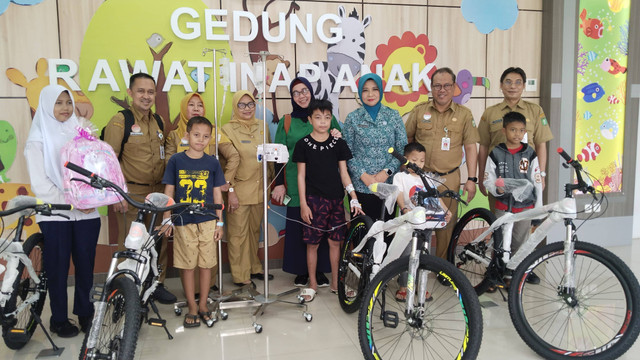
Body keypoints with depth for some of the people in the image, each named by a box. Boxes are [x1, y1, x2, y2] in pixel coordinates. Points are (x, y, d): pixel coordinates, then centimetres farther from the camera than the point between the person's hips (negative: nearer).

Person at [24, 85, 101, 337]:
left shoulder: (80, 131, 10)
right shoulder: (38, 139, 0)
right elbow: (40, 183, -7)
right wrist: (70, 202, -14)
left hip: (86, 213, 3)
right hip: (54, 215, -3)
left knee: (86, 264, 6)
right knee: (58, 268, 5)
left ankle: (85, 313, 23)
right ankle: (59, 319, 21)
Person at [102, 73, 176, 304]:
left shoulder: (158, 121, 13)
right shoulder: (120, 121, -6)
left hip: (157, 193, 6)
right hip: (131, 195, -6)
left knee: (159, 240, 12)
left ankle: (157, 284, 26)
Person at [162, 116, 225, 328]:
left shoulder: (212, 163, 2)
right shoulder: (176, 161, -1)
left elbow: (217, 194, 6)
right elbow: (169, 191, 3)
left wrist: (219, 222, 5)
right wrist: (167, 219, -2)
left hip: (207, 222, 1)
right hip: (183, 222, -1)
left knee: (205, 264, 8)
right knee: (187, 266, 6)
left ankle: (203, 305, 24)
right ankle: (192, 308, 20)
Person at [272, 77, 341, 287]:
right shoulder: (286, 121, 7)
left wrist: (337, 137, -8)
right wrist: (279, 183, -2)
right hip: (297, 184, 0)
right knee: (298, 225, 1)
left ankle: (320, 269, 16)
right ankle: (301, 270, 15)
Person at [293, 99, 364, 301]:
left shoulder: (338, 143, 5)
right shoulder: (303, 144, -1)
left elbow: (343, 172, 6)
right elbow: (301, 175, 0)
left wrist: (353, 197, -3)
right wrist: (303, 204, -5)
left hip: (335, 199, 2)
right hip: (314, 200, -2)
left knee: (335, 241, 8)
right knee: (312, 243, 4)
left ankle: (335, 283, 23)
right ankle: (312, 283, 20)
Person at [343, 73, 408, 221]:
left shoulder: (393, 116, 6)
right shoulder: (352, 118, 3)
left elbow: (403, 149, 3)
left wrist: (386, 172, -9)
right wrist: (363, 175, -11)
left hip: (388, 183, 1)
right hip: (361, 186, -1)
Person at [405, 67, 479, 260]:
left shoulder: (464, 114, 5)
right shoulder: (419, 111, 6)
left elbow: (470, 147, 5)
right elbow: (406, 141, 14)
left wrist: (471, 179, 0)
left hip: (449, 179, 0)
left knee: (446, 226, 4)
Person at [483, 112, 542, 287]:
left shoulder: (530, 154, 2)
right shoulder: (496, 153, -2)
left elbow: (537, 182, 5)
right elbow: (488, 179, 0)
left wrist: (538, 208, 3)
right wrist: (497, 189, -21)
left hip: (525, 205, 1)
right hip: (503, 205, -1)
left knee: (521, 241, 10)